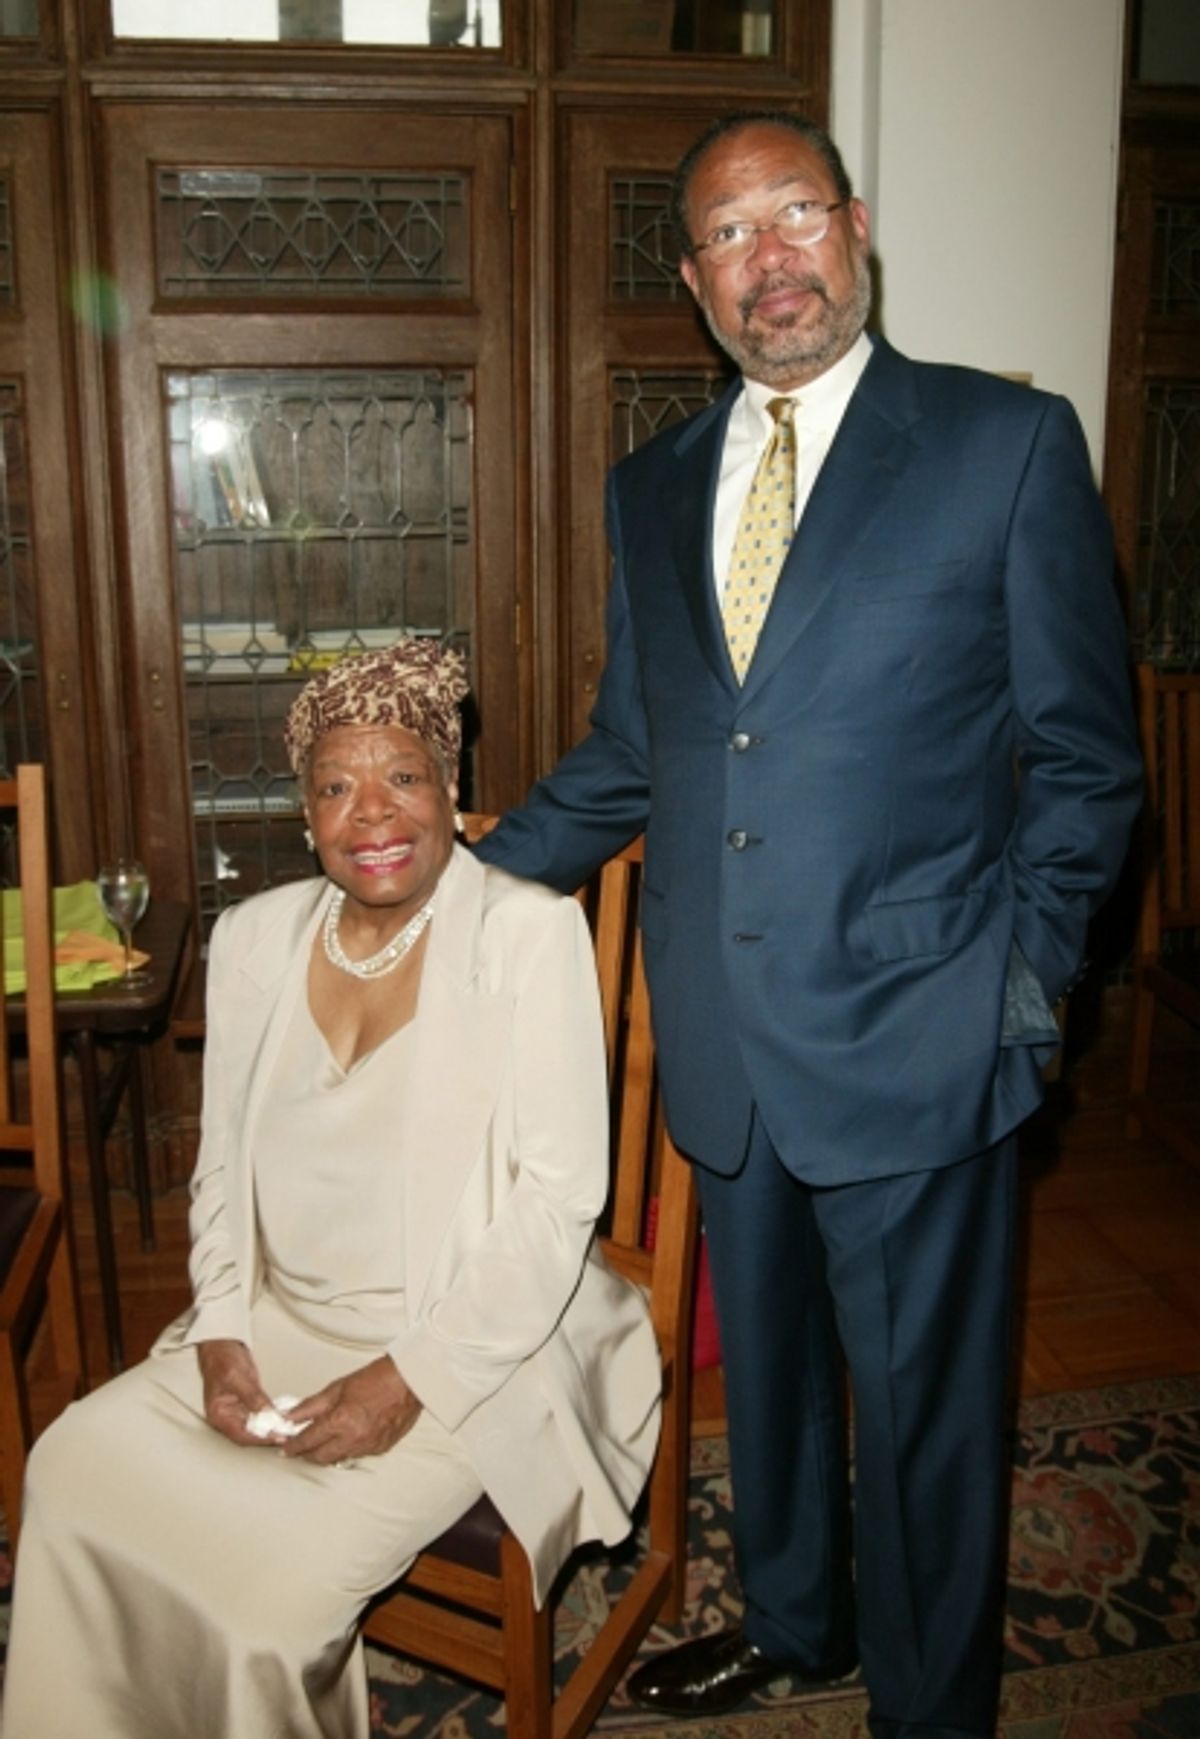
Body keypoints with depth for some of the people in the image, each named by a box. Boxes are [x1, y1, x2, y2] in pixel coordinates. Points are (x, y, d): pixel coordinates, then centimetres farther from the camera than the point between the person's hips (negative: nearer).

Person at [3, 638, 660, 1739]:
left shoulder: (530, 932, -12)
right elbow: (224, 1166, 11)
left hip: (471, 1350, -5)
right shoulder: (255, 936, 5)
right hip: (285, 1323, 6)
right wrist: (220, 1334, -4)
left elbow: (561, 1193, -14)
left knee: (276, 1572, -21)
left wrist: (412, 1379, -17)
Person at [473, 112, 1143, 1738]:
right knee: (764, 1368, 22)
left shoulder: (1009, 443, -4)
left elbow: (1081, 757, -2)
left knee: (925, 1406, 12)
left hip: (911, 1046, -4)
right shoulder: (653, 485, 10)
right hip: (723, 1048, 5)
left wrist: (1015, 982, -7)